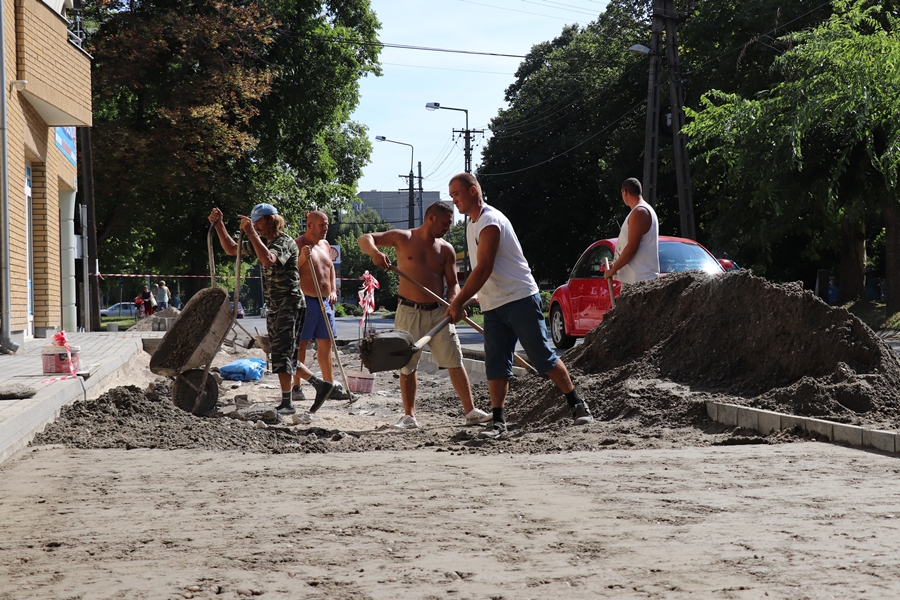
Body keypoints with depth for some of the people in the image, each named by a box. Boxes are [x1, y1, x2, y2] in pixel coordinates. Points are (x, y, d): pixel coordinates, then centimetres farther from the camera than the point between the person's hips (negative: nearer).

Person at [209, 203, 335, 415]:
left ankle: (287, 403, -7)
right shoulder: (263, 241, 13)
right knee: (285, 357, 10)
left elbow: (268, 260, -34)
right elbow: (231, 249, 19)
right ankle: (321, 385, 19)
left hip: (289, 306, -9)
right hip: (275, 308, 9)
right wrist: (219, 225, 8)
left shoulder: (285, 242, -13)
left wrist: (251, 233, -31)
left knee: (281, 355, -11)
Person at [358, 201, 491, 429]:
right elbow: (365, 239, -2)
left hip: (439, 311, 2)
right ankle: (409, 416, 13)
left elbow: (452, 283, 10)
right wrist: (374, 252, -25)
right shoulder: (403, 238, 0)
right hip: (409, 311, -2)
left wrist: (453, 302, -12)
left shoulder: (446, 249, 8)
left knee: (455, 361, -1)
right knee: (407, 365, 3)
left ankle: (471, 411, 3)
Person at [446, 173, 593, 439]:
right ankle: (498, 422, -1)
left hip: (520, 299, -9)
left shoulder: (490, 222, -15)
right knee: (495, 365, 0)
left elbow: (483, 270, -21)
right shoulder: (472, 224, 15)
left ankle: (578, 406, 8)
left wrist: (458, 302, -18)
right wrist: (461, 300, 13)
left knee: (543, 357, -4)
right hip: (492, 307, 9)